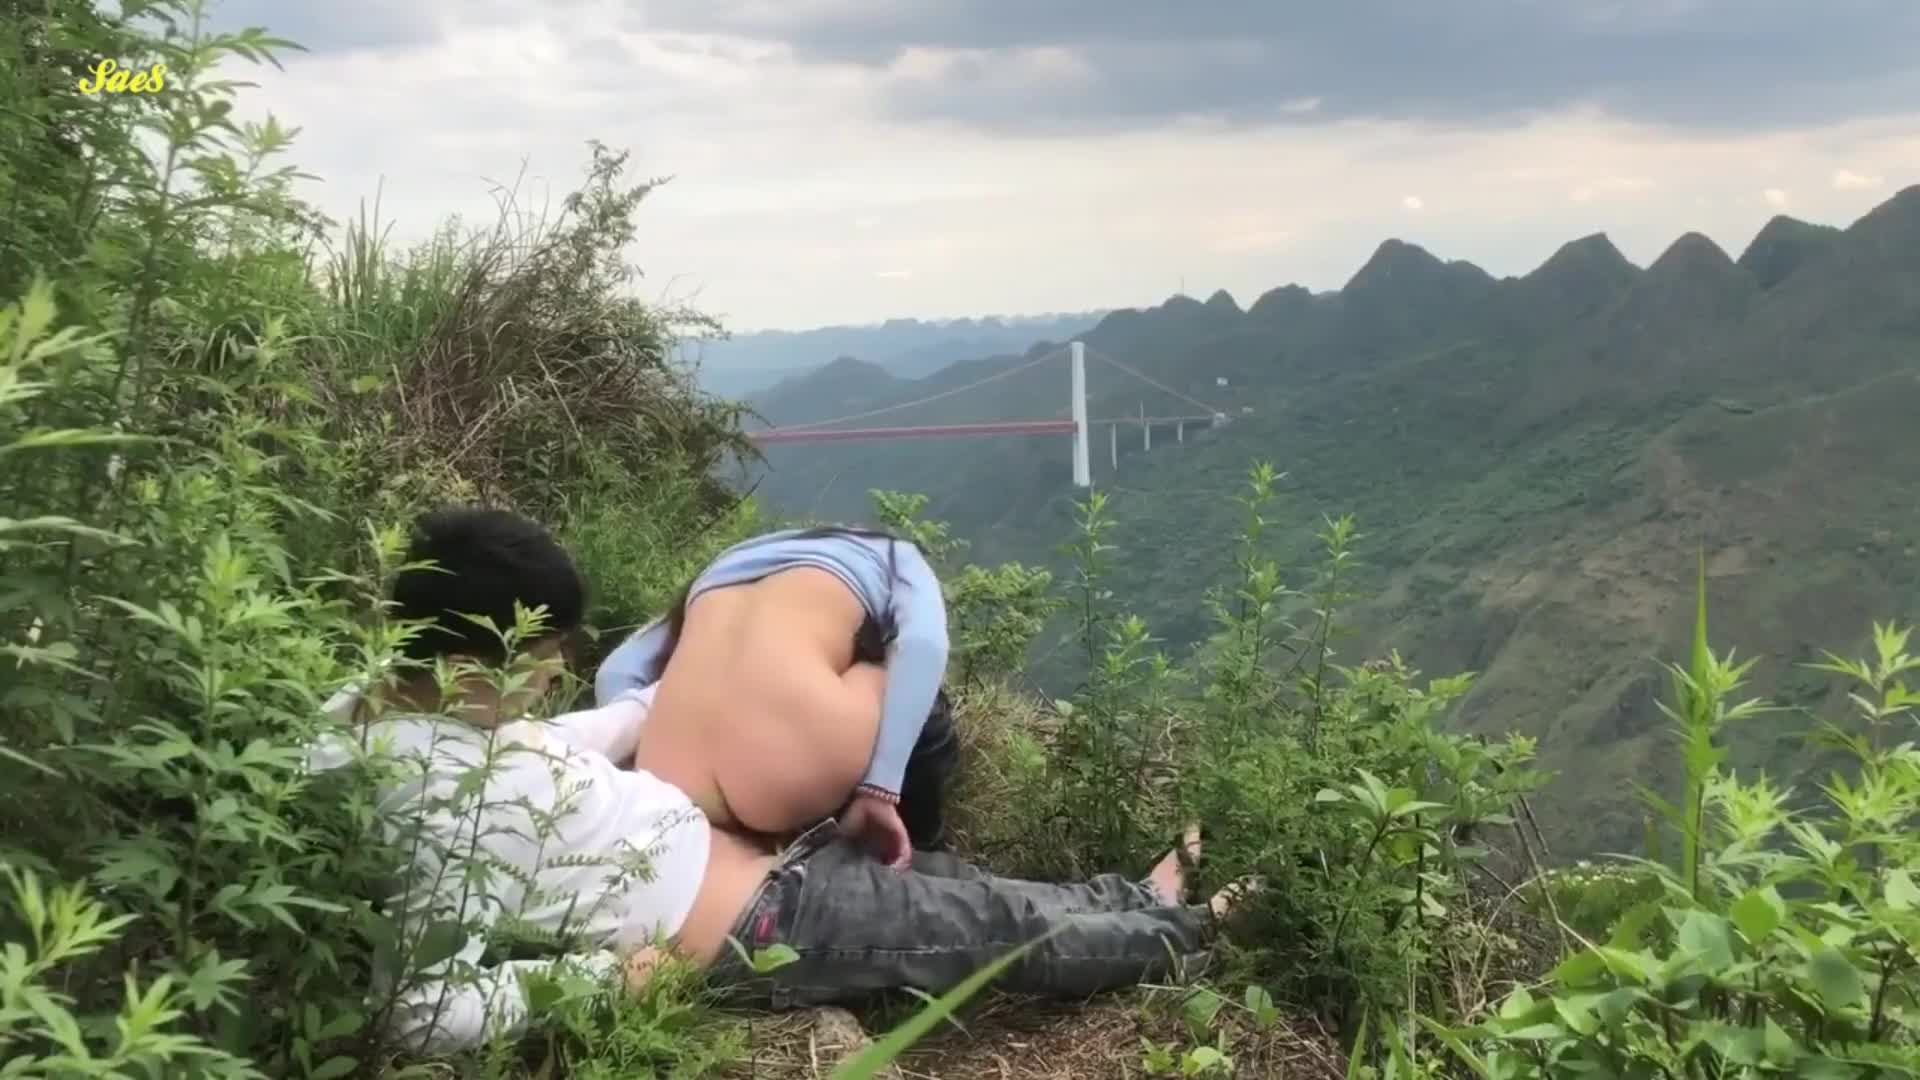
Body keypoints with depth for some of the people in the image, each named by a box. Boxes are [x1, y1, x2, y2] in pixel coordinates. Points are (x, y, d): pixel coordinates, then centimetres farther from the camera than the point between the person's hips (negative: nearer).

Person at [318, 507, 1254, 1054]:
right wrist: (603, 974, -23)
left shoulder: (431, 713, -2)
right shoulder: (438, 803, -29)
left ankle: (1135, 905, 43)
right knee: (997, 928, 7)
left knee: (953, 881, 21)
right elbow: (423, 1011, -31)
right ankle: (1172, 937, 33)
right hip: (762, 929, -9)